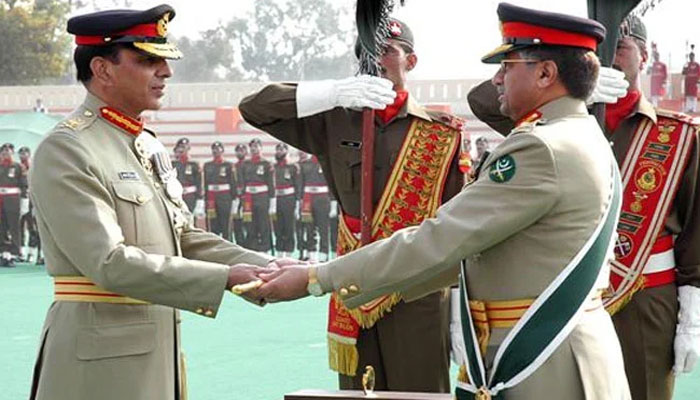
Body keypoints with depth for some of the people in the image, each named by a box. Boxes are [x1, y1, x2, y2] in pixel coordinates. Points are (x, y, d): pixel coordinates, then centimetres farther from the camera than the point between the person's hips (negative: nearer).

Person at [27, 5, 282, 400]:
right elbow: (109, 262, -23)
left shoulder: (150, 146, 14)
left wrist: (269, 268, 2)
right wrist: (225, 278, -23)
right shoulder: (65, 151, -15)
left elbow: (187, 239, 17)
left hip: (159, 352, 8)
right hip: (100, 364, -8)